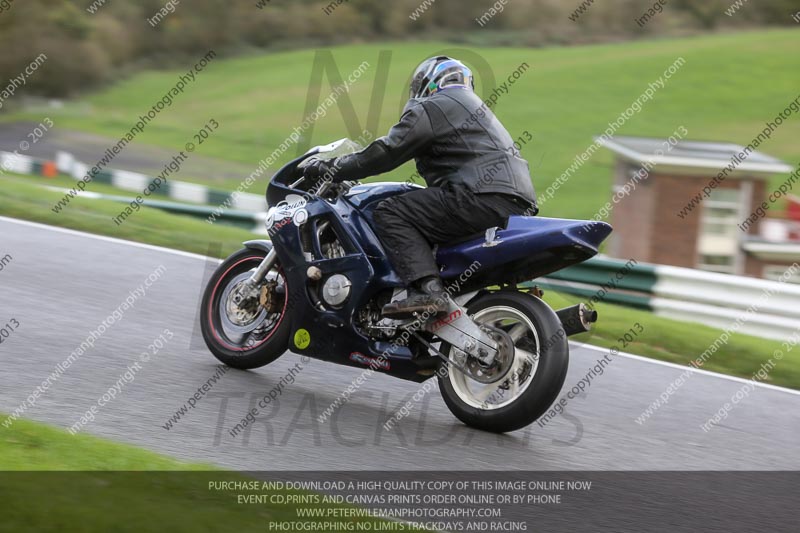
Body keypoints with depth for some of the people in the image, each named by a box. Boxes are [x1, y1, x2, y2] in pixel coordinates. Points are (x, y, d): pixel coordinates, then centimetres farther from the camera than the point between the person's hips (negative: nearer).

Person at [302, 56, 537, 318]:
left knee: (390, 212, -9)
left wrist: (328, 169, 5)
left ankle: (427, 289, -28)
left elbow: (385, 154, -3)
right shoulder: (473, 105, 33)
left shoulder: (429, 109, 4)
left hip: (485, 196, -10)